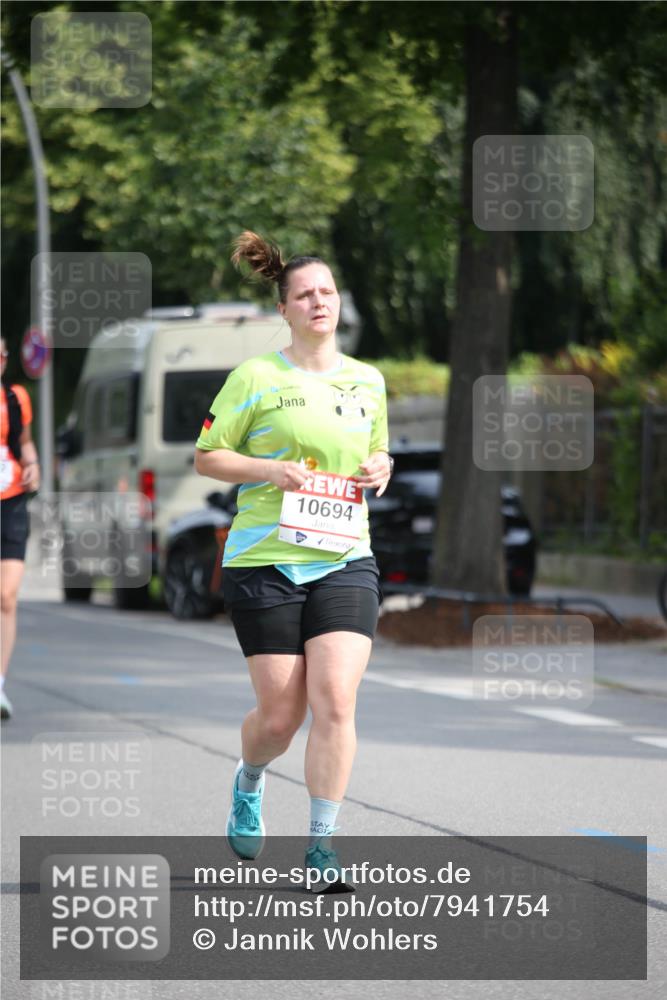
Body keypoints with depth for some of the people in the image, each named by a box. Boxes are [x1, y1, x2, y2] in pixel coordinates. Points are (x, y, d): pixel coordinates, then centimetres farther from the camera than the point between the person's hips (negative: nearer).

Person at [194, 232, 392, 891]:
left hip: (344, 560, 3)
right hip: (264, 560, -3)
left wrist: (381, 468, 2)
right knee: (280, 715, 0)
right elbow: (206, 456, 1)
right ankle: (248, 785, 36)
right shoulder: (255, 377, -2)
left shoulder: (368, 381, 11)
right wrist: (272, 469, -14)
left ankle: (321, 847, -6)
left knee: (335, 700, -14)